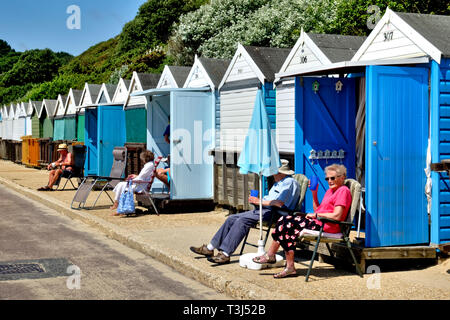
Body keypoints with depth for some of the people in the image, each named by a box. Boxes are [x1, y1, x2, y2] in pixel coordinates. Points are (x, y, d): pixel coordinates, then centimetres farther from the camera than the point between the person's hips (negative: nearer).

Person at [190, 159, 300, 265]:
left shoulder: (290, 182, -8)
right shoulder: (278, 183, 26)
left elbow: (280, 203, -22)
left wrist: (260, 201, -15)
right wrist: (256, 200, 5)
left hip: (274, 213, -10)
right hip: (263, 209, 11)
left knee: (242, 221, -26)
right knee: (232, 219, 0)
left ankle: (225, 254, -28)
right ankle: (210, 248, 1)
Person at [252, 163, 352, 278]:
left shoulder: (343, 191, -5)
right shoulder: (330, 190, 25)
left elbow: (337, 216, -16)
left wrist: (316, 215, -9)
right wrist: (314, 193, 13)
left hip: (326, 226, -9)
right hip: (318, 222, 9)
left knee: (287, 223, -17)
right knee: (286, 221, -11)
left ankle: (270, 255, -6)